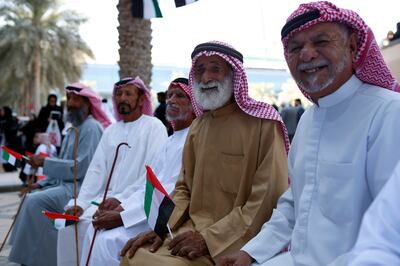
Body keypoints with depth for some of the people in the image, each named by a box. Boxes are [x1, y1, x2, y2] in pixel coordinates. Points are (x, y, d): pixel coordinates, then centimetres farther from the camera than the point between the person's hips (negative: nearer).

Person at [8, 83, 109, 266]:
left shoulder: (91, 128, -14)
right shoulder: (76, 128, 16)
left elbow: (80, 167, -23)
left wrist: (45, 162, -18)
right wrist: (41, 183, 7)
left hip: (81, 188, -10)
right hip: (68, 183, 10)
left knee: (35, 201, -20)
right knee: (32, 198, 4)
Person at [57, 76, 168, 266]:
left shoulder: (154, 127, -3)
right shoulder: (111, 130, 17)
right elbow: (96, 170, 10)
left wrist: (120, 199, -18)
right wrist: (81, 203, -4)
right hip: (105, 199, 6)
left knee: (92, 227, -24)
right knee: (71, 224, -12)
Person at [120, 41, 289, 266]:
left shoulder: (263, 123, -11)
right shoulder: (198, 125, 11)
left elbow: (271, 199, -17)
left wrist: (210, 238, -17)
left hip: (233, 241, -6)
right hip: (194, 230, 6)